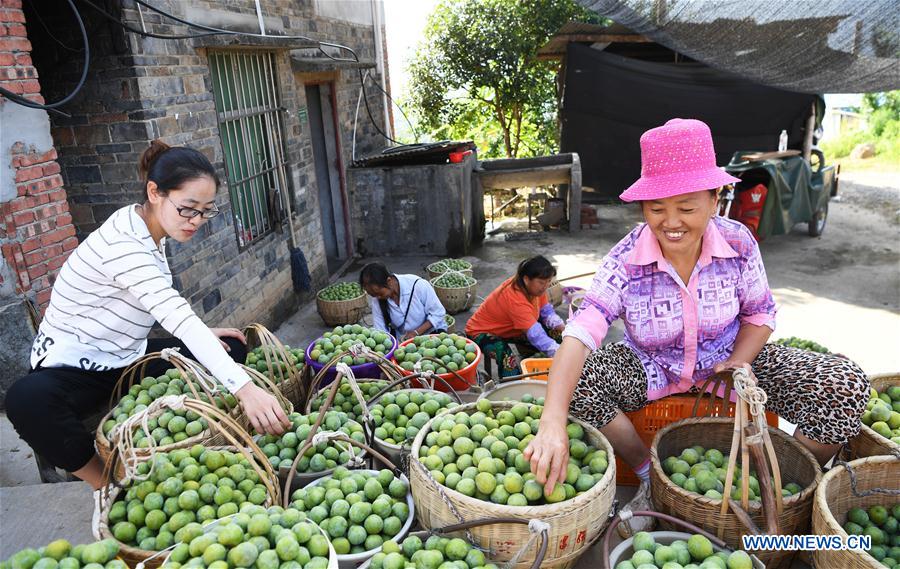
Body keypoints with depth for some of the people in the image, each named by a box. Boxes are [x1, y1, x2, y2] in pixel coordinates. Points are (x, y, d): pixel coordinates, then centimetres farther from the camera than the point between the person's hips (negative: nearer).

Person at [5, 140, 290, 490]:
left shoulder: (151, 232, -2)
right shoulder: (122, 246, -29)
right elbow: (179, 317, -42)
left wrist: (202, 335, -6)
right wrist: (244, 388, -50)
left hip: (127, 358, 8)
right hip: (72, 368, -8)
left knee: (231, 348, 0)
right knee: (28, 401, -39)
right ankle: (106, 486, -16)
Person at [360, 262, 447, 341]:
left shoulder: (418, 285, -25)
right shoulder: (376, 298, -12)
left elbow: (438, 313, -15)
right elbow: (380, 329, -7)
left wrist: (416, 332, -25)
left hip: (431, 332, -4)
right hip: (400, 338, 4)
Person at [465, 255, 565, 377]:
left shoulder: (535, 287, -11)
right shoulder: (515, 298, -37)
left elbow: (546, 311, -1)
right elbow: (535, 335, -42)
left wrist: (561, 327, -21)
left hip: (509, 329, 9)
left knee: (555, 332, -3)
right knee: (508, 358, -39)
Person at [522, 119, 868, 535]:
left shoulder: (739, 243, -15)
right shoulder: (625, 261, -25)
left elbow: (759, 312, 2)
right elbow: (580, 333, -39)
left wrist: (739, 363, -19)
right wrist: (553, 422, -54)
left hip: (727, 359, 2)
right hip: (650, 371, -1)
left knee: (846, 386, -17)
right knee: (576, 380, -30)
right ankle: (650, 476, -5)